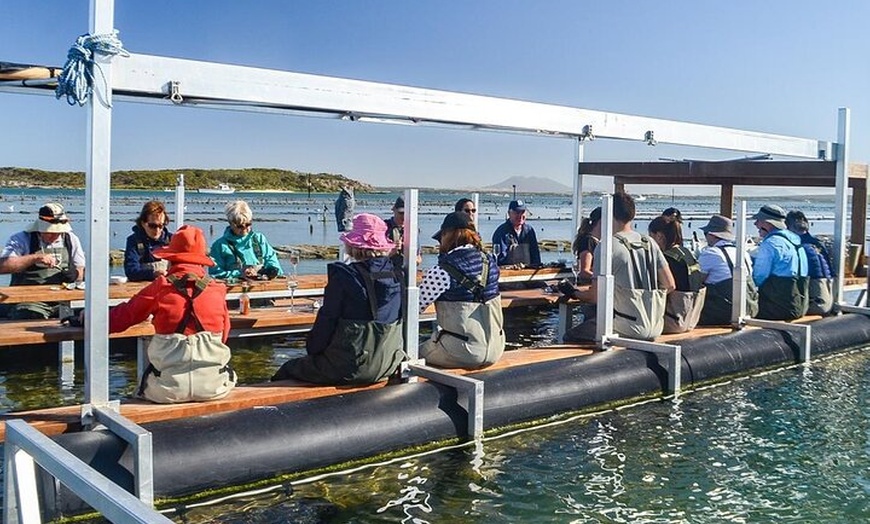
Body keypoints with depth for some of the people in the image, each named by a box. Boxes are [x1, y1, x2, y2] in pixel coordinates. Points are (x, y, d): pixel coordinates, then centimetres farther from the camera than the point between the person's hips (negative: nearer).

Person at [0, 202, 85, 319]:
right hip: (30, 302, -3)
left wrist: (75, 274, -5)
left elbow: (82, 271, 19)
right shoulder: (21, 239, 3)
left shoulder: (71, 239, 14)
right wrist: (35, 258, -18)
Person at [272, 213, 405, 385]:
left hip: (350, 368, -6)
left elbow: (327, 320, -10)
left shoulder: (343, 276, -15)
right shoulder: (397, 275, 0)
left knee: (288, 369, 13)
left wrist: (312, 349, 6)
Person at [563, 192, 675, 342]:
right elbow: (670, 285, 6)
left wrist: (574, 293, 7)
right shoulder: (650, 243, 7)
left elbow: (597, 296, -13)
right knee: (590, 311, 27)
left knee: (570, 337, 8)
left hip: (627, 328, -8)